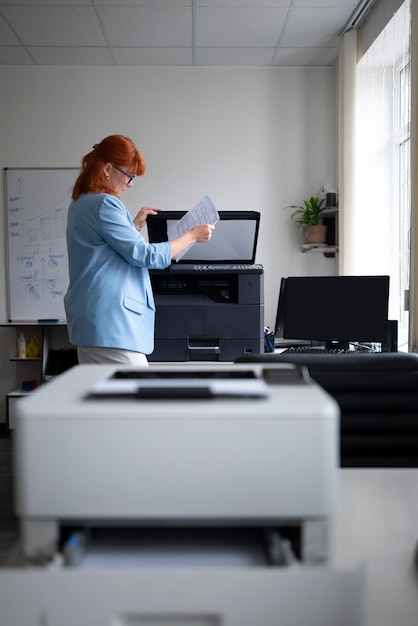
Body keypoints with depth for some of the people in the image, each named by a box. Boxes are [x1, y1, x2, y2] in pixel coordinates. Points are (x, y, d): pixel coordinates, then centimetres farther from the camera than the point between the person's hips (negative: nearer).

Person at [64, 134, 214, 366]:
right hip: (110, 324, -10)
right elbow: (145, 255, -14)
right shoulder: (104, 204, -13)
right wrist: (192, 235, -4)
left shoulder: (81, 203, 18)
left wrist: (134, 225, 27)